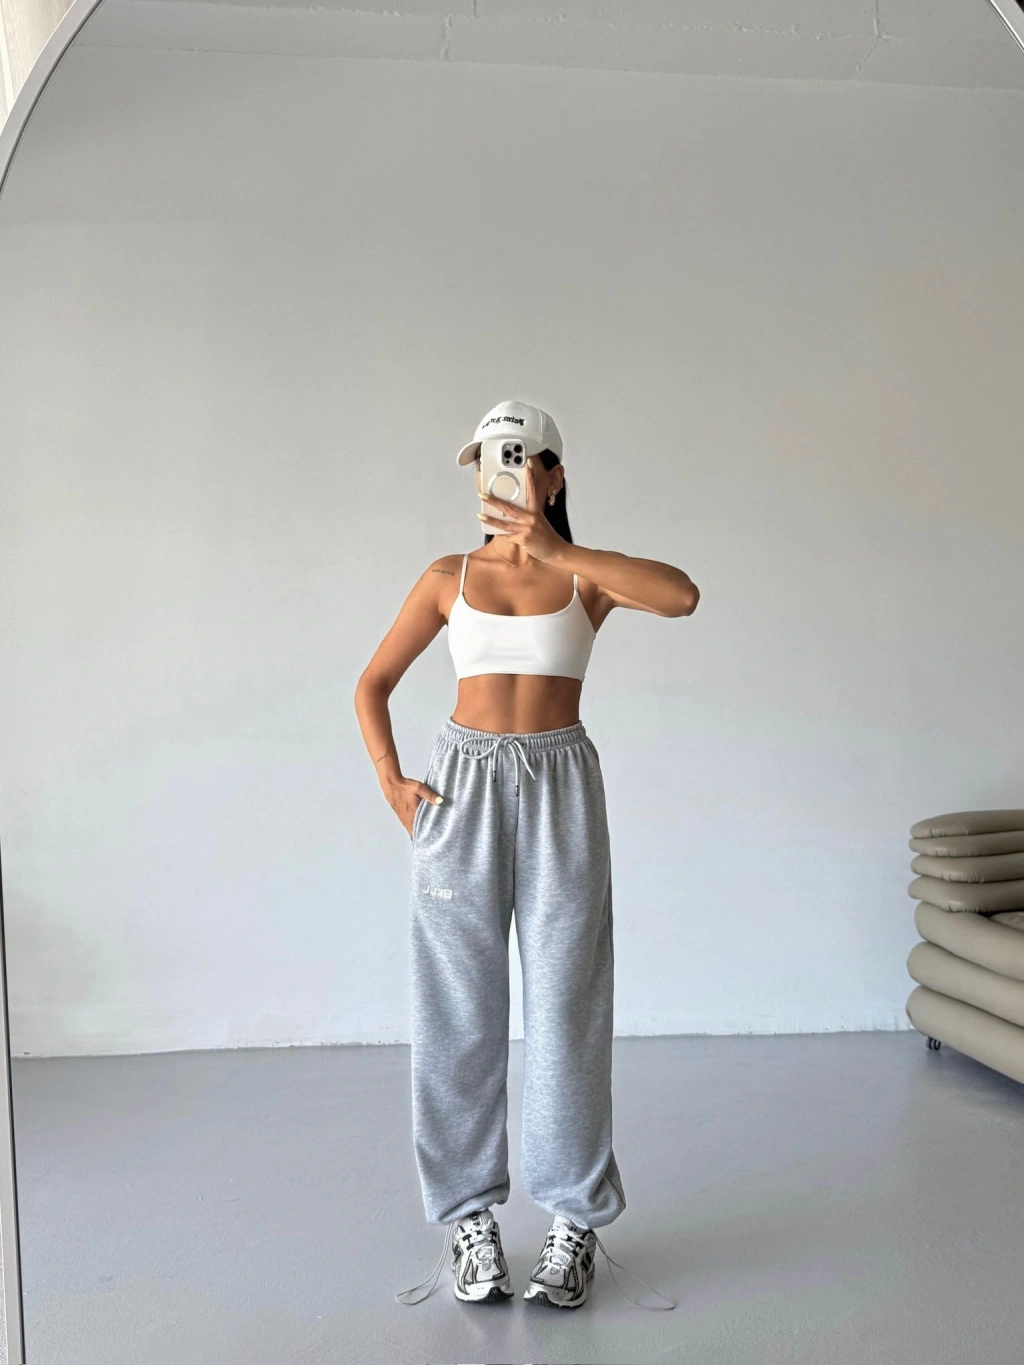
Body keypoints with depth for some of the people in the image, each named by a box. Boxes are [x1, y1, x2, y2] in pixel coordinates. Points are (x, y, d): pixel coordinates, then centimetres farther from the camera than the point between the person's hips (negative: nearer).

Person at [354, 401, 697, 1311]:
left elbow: (682, 596, -18)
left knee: (566, 1009, 2)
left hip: (560, 790, -1)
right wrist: (391, 780, -2)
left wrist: (555, 550, -21)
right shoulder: (448, 577, 7)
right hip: (463, 787, 2)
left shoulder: (587, 575, 3)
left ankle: (575, 1217, 16)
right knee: (460, 1013, 4)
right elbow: (373, 685, 12)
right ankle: (469, 1214, 18)